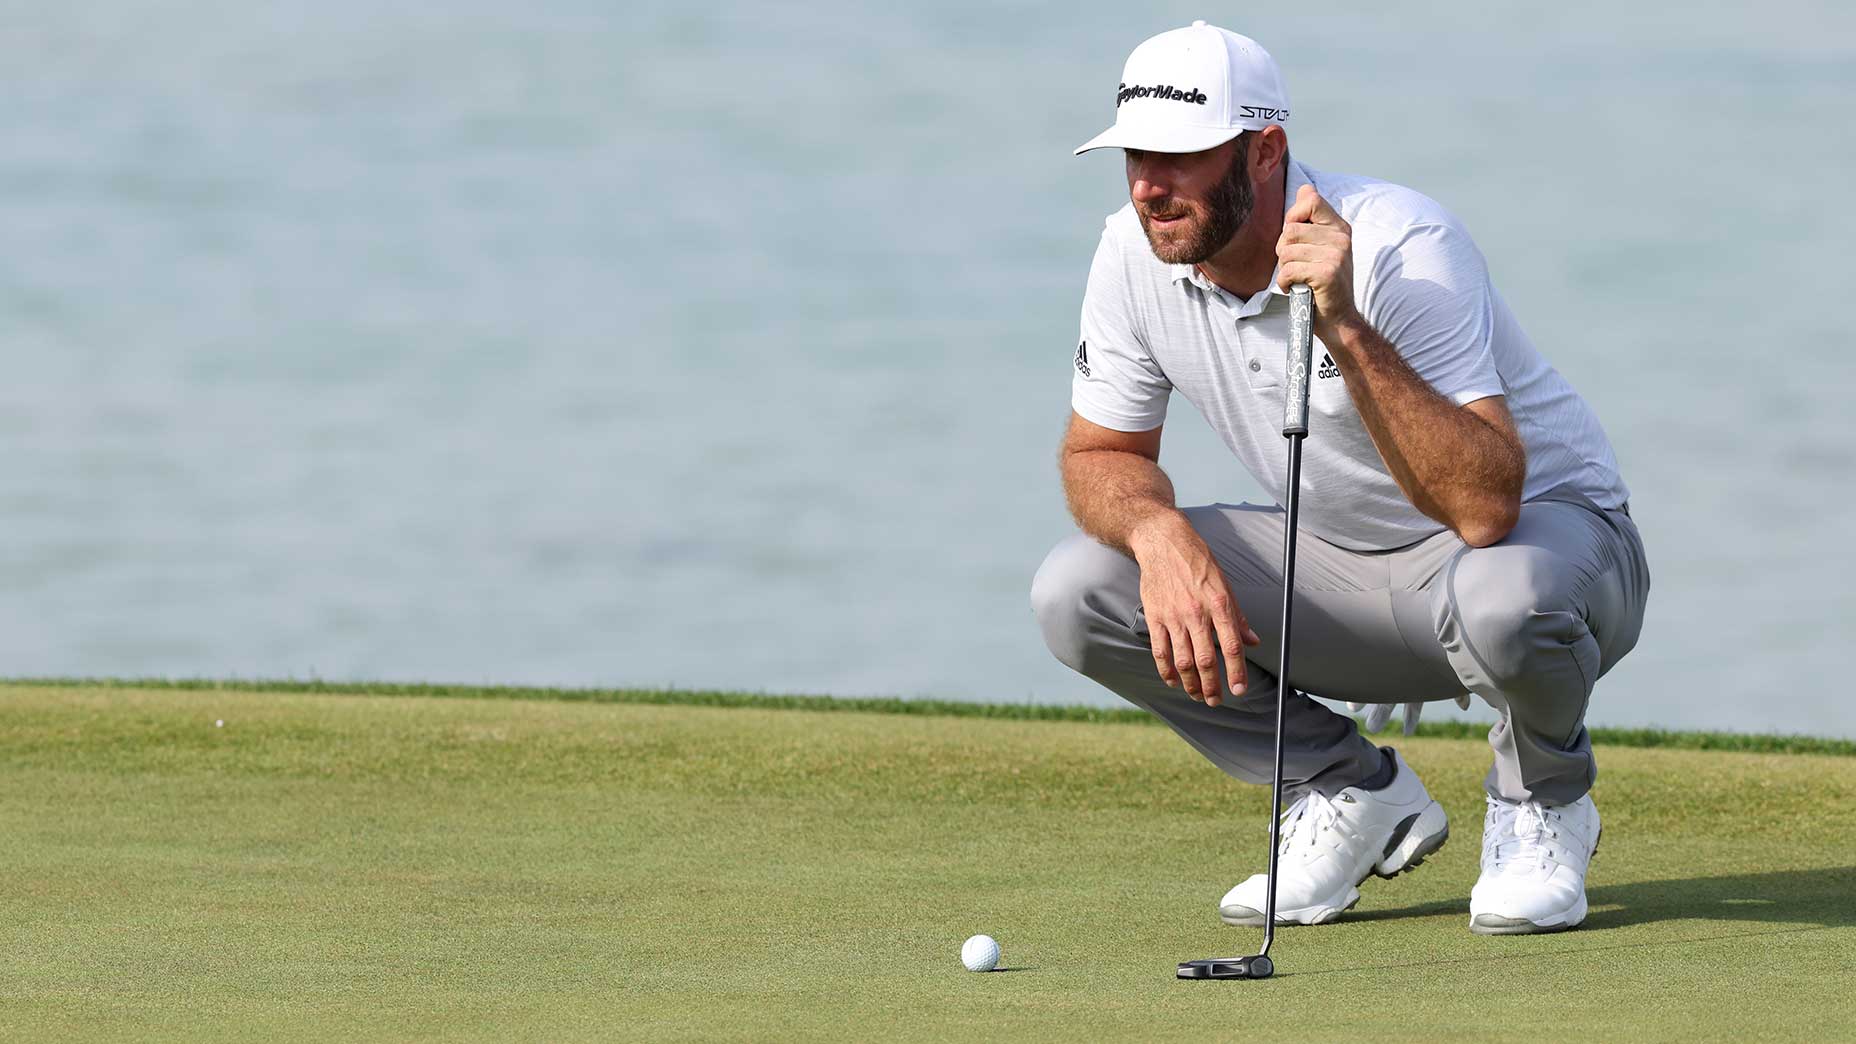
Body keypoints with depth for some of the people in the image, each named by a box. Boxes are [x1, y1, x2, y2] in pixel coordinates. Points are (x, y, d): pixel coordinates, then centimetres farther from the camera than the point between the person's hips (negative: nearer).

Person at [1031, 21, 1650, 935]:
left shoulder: (1402, 250, -30)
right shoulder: (1136, 256, -11)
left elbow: (1485, 505, -39)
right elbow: (1101, 454, 1)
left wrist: (1346, 329, -48)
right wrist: (1159, 530, -23)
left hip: (1544, 527, -6)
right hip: (1344, 559, 6)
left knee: (1500, 596, -43)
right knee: (1077, 594, -15)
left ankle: (1540, 805, -6)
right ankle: (1354, 796, 4)